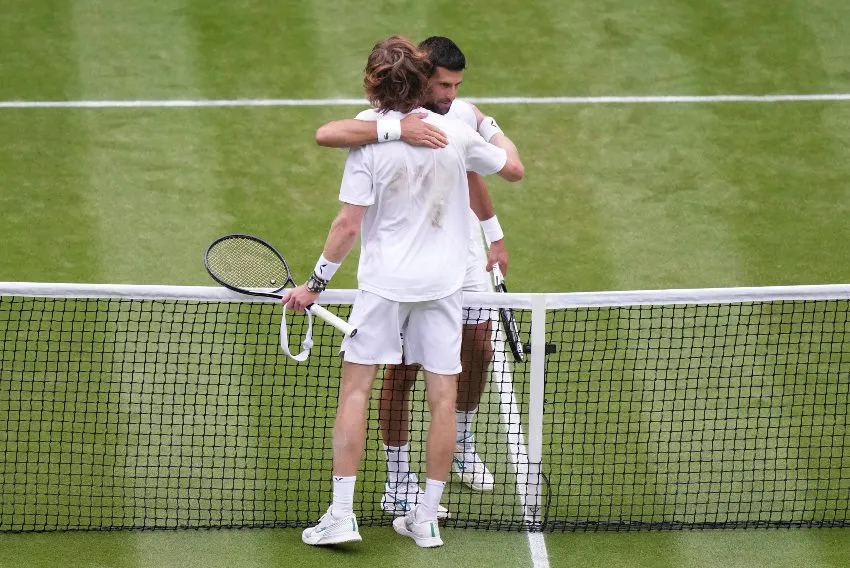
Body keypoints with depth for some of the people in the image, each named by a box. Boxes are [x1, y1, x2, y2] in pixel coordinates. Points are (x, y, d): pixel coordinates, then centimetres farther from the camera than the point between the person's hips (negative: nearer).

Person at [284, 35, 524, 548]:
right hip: (444, 282, 2)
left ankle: (342, 514, -2)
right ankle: (427, 519, 10)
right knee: (443, 398, 6)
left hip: (384, 282, -2)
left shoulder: (368, 144, -11)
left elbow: (349, 224, -11)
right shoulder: (457, 134, -3)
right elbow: (514, 170, 13)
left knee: (355, 389, 4)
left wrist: (316, 283, -2)